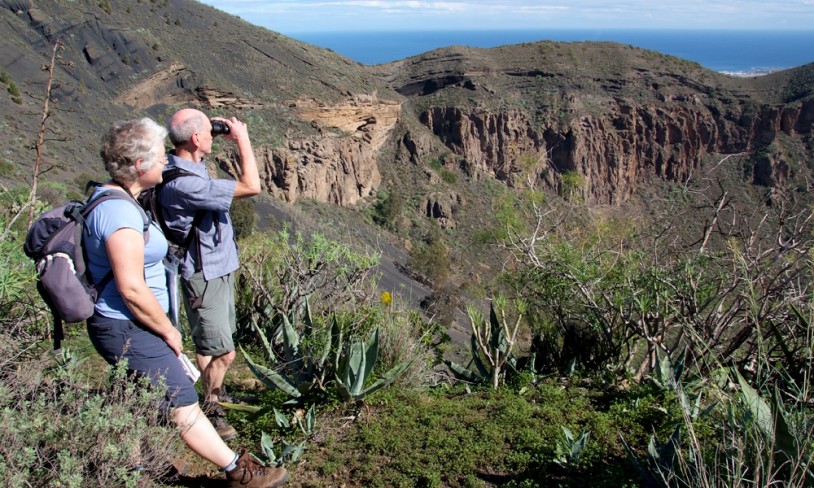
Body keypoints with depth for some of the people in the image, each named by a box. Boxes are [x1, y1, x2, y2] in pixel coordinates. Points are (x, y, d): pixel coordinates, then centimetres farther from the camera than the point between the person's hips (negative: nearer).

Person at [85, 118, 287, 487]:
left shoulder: (106, 196, 8)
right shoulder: (119, 211, -25)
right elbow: (131, 288, -28)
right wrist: (168, 331, -13)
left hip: (122, 326, 10)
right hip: (128, 329, -10)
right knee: (184, 404, 0)